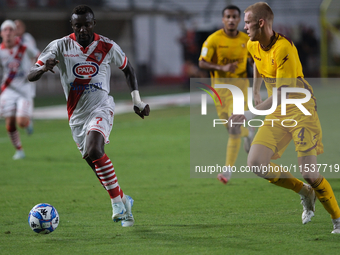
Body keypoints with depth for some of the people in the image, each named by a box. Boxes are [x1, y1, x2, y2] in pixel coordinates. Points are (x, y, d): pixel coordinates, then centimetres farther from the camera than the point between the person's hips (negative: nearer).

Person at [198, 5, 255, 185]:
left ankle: (228, 169, -12)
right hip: (220, 87, 1)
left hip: (239, 85, -1)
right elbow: (202, 63, -12)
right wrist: (222, 68, -27)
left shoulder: (246, 40, 0)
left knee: (235, 127, -15)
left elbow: (253, 60, 17)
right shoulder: (214, 39, -9)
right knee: (230, 127, 11)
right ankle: (248, 133, 48)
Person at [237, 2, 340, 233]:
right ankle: (305, 193, 11)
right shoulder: (253, 45, 2)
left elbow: (281, 94, -27)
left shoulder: (284, 49, -24)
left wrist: (249, 115, -29)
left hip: (301, 109, -7)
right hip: (278, 112, 8)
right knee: (255, 163, -9)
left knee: (309, 173, -14)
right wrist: (255, 93, 23)